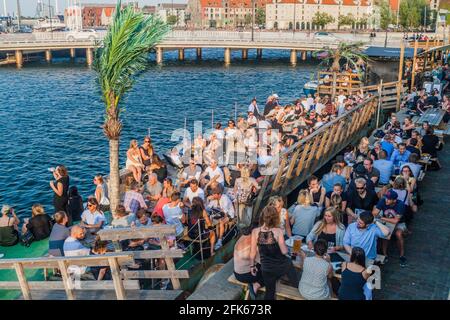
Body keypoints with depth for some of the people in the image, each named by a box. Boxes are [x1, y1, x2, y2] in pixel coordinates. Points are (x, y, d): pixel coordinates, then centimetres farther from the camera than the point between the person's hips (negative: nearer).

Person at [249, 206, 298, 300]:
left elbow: (253, 252, -6)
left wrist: (252, 265, 8)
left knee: (269, 292, 20)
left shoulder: (255, 231, -15)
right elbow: (284, 251, -18)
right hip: (282, 266, -1)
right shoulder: (278, 231, -22)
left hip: (267, 269, 2)